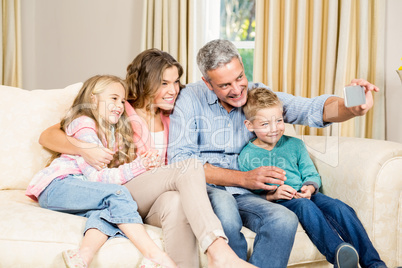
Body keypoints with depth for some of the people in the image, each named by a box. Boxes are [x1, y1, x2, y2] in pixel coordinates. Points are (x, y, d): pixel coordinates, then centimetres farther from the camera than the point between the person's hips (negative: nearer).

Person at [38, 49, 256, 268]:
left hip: (159, 198, 4)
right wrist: (83, 148, -22)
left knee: (176, 202, -37)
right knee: (190, 165, -30)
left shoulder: (171, 118, 20)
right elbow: (47, 137, -1)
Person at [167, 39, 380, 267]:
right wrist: (244, 178, -17)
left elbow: (313, 109, -8)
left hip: (242, 196, 3)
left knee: (285, 220, -27)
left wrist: (352, 108, -32)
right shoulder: (191, 98, -4)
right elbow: (179, 161, -11)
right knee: (223, 202, -37)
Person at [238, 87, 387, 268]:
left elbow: (312, 175, 15)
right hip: (275, 203, -4)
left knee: (340, 208, -23)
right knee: (305, 206, -36)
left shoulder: (295, 145, 13)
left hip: (304, 195, 5)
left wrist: (309, 188, -8)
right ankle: (337, 252, -57)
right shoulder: (246, 156, 0)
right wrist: (271, 195, -19)